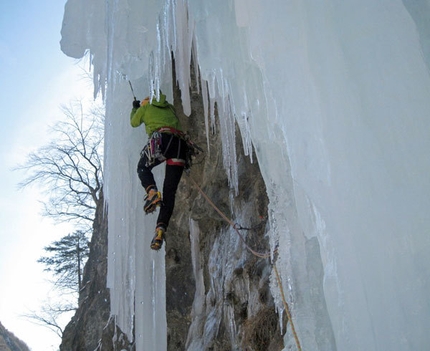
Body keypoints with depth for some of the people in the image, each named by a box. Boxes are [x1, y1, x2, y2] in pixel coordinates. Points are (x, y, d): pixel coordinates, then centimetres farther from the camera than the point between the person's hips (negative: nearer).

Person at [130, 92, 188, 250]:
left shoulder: (146, 107, 21)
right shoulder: (170, 108, 32)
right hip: (180, 143, 4)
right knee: (170, 191, 2)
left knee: (143, 168, 21)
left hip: (161, 138, -4)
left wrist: (134, 108, 56)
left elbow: (134, 122, 36)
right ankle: (161, 228, -10)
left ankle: (152, 192, -10)